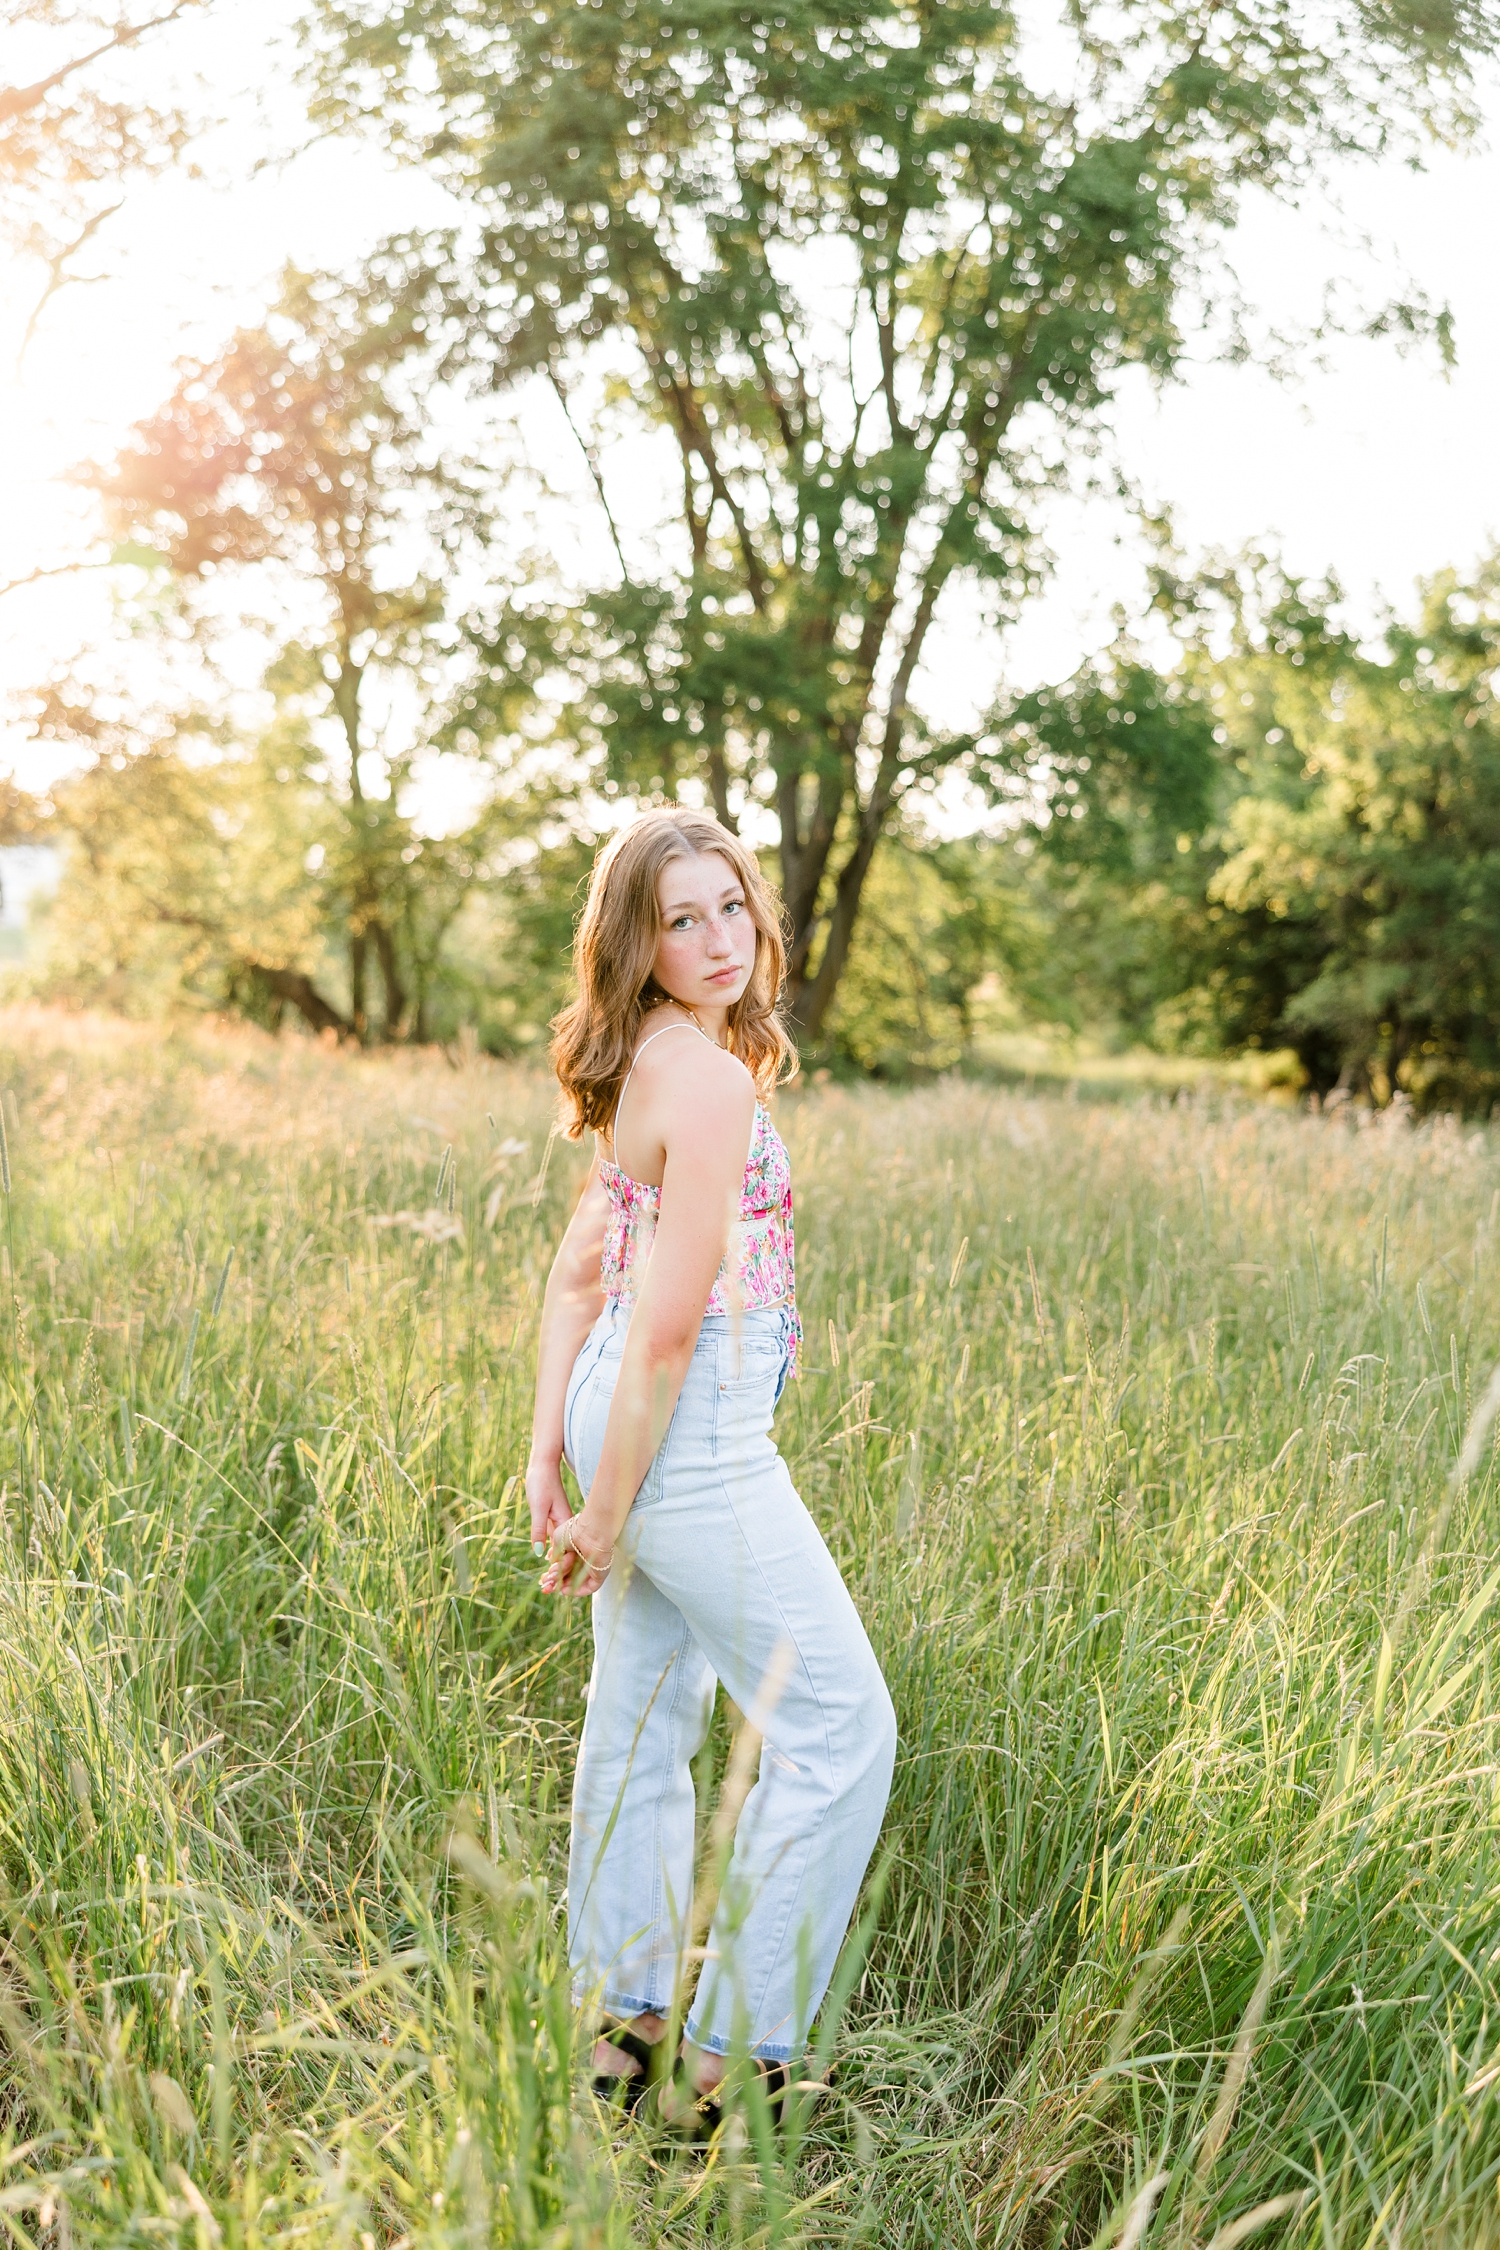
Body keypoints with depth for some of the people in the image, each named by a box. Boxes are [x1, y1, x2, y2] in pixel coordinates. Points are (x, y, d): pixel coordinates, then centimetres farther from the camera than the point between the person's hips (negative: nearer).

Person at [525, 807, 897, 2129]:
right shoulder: (710, 1079, -19)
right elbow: (669, 1323, -20)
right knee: (839, 1727, 0)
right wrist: (606, 1512, -14)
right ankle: (735, 2059, 7)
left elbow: (583, 1265, 12)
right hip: (690, 1432, -10)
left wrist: (550, 1441, 12)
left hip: (624, 1408, 10)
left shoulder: (649, 1065, 9)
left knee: (646, 1719, 18)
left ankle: (620, 2017, 31)